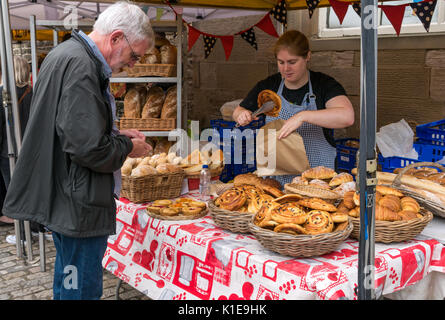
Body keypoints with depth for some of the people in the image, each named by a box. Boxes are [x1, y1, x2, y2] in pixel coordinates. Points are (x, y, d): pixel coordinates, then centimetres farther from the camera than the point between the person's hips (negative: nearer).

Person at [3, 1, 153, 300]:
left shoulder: (66, 54, 14)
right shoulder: (80, 65, -21)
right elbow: (88, 148, -26)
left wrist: (117, 134, 11)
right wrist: (128, 147, -8)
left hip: (64, 197, 11)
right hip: (80, 206, -11)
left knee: (68, 282, 22)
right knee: (83, 289, 1)